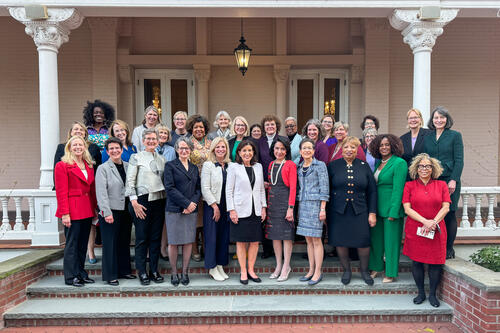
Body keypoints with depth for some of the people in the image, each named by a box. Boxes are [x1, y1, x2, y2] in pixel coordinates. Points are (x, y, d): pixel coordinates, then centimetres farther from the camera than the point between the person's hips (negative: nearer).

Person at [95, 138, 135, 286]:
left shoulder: (127, 166, 9)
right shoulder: (103, 168, -5)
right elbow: (101, 192, -11)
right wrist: (107, 212, -18)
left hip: (126, 211, 5)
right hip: (111, 211, -5)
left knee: (125, 242, 13)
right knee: (110, 244, 1)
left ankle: (124, 270, 26)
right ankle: (110, 275, 12)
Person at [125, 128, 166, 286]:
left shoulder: (162, 159, 14)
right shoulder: (136, 157, 1)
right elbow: (130, 181, -5)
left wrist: (166, 199, 8)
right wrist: (134, 202, -12)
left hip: (159, 201, 4)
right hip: (142, 201, -4)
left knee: (156, 237, 8)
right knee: (142, 238, 1)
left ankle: (154, 270, 18)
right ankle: (142, 272, 12)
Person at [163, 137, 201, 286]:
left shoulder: (194, 168, 15)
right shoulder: (170, 165, 1)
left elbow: (198, 188, 12)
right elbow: (169, 188, -8)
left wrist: (193, 203, -7)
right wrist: (186, 203, -12)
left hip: (191, 210, 4)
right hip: (174, 210, -4)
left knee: (189, 241, 5)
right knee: (173, 242, 1)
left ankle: (185, 272, 16)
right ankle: (174, 273, 14)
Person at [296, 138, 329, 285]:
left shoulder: (320, 165, -3)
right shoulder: (299, 168, 13)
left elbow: (324, 189, -7)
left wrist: (323, 209, -12)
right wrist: (297, 206, 12)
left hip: (315, 205, -5)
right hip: (302, 205, 6)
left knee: (316, 239, -3)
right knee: (308, 240, 9)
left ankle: (318, 273, 6)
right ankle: (311, 270, 18)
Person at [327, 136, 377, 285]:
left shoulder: (364, 166, 5)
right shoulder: (333, 166, 2)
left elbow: (372, 191, 6)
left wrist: (372, 213, 0)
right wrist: (324, 211, -2)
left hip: (360, 212, 1)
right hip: (338, 212, 0)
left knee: (363, 242, 1)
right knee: (341, 242, 7)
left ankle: (364, 270, 26)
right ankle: (346, 270, 28)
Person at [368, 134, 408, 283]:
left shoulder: (399, 163, -10)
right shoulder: (379, 163, 12)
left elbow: (398, 188, -15)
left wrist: (393, 212, -19)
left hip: (392, 207, -7)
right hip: (377, 207, 7)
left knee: (391, 240, 2)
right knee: (376, 237, 13)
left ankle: (390, 273, 15)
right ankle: (376, 268, 28)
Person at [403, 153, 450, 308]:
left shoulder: (441, 185, 6)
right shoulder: (409, 185, 3)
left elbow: (446, 207, 1)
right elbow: (407, 208, -4)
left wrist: (433, 222, -13)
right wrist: (425, 221, -14)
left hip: (436, 231, 1)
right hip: (415, 230, 0)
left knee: (435, 263, 2)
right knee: (417, 261, 4)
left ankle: (433, 295, 20)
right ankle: (421, 293, 21)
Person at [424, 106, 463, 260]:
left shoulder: (455, 135, 3)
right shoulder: (427, 138, 13)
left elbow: (459, 160, -3)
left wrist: (454, 180, -12)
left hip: (449, 180, -3)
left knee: (449, 214, 1)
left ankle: (449, 249, 12)